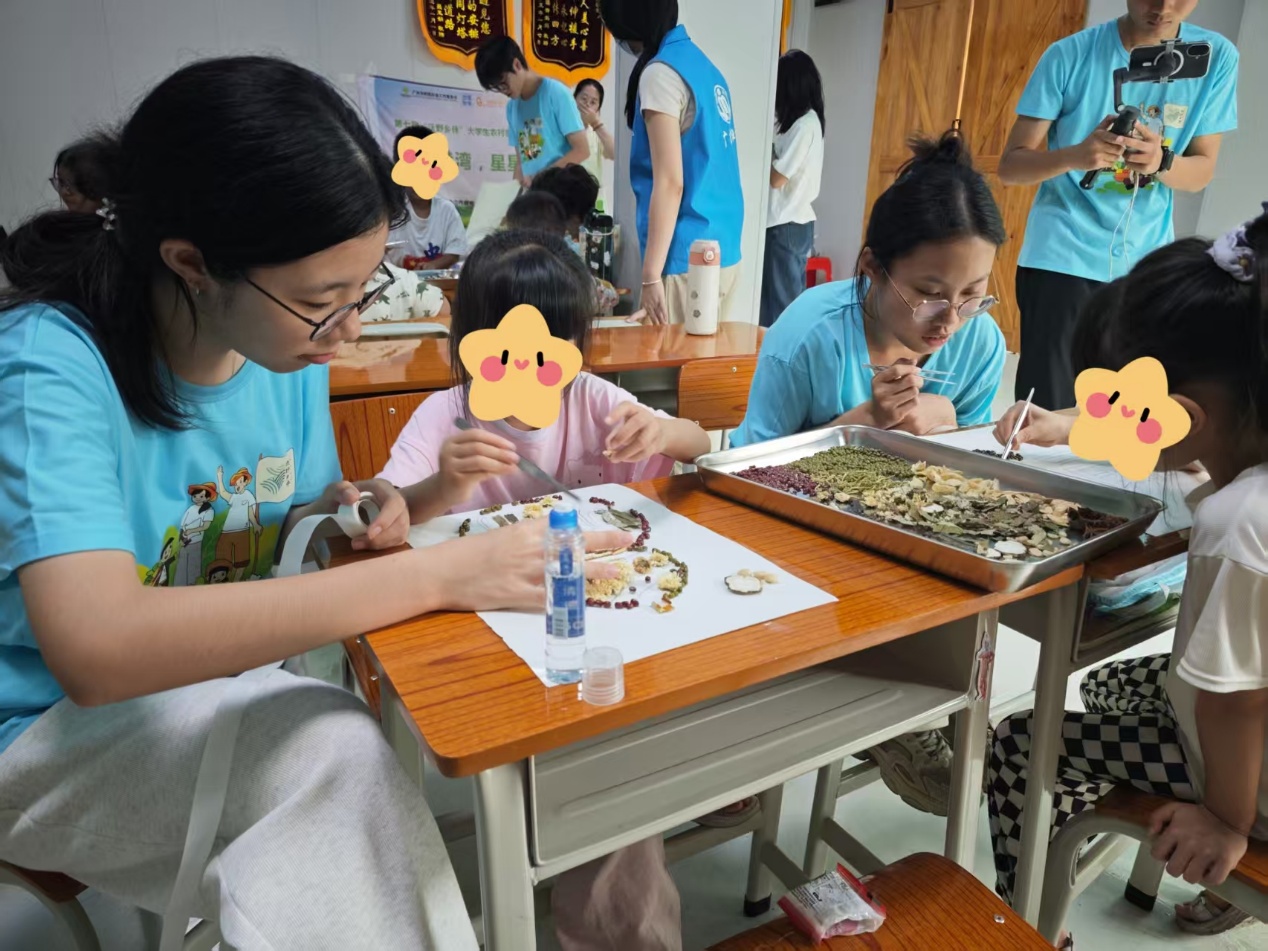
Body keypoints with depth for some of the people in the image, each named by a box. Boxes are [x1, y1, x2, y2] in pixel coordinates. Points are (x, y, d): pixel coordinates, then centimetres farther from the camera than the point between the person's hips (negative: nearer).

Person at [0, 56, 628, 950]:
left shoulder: (290, 347, -5)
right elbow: (95, 648, -39)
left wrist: (342, 513, -16)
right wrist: (431, 574, -41)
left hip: (230, 688, 6)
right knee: (337, 750, -31)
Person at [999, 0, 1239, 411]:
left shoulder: (1217, 56, 2)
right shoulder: (1071, 54, -5)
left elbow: (1201, 172, 6)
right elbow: (1010, 166, -6)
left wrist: (1161, 161, -17)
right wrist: (1075, 156, -26)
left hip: (1147, 265, 3)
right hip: (1063, 258, -3)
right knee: (1047, 413, -8)